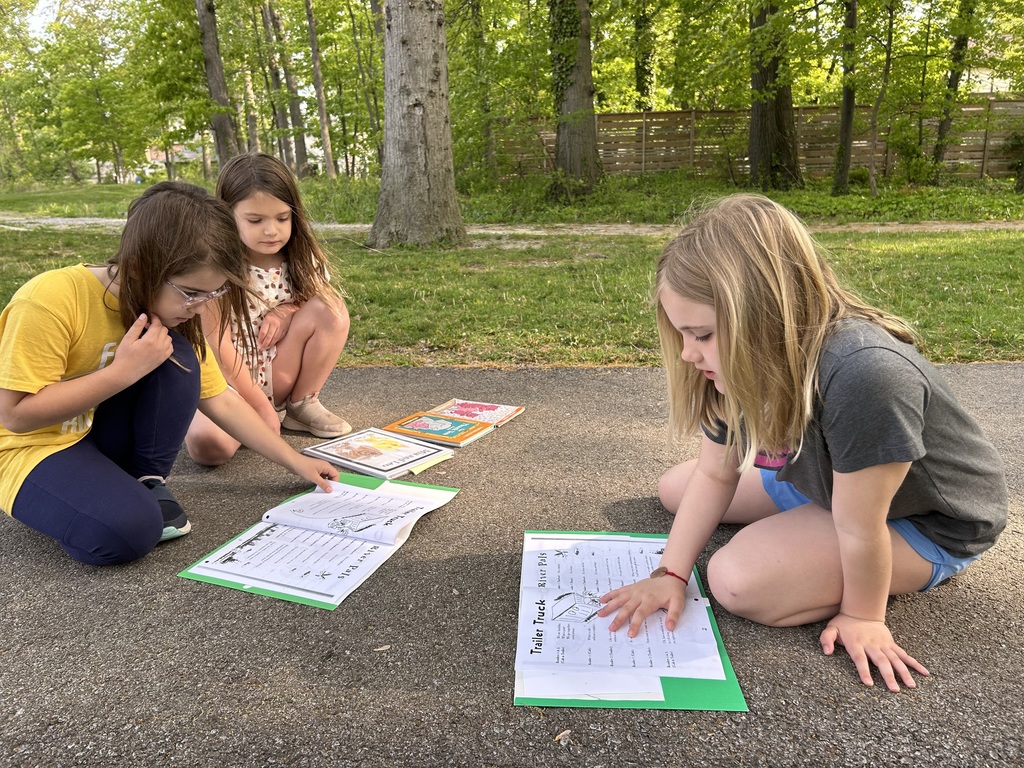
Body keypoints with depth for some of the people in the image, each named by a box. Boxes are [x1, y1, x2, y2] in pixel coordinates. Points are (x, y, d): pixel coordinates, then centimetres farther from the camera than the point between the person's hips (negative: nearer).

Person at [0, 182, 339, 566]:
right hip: (31, 447, -6)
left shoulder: (173, 313, -6)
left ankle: (147, 482, -5)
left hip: (107, 437, 6)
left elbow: (221, 402, -2)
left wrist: (296, 461, -5)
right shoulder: (49, 301, -27)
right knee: (129, 528, -34)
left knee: (175, 358, -21)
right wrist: (123, 372, -30)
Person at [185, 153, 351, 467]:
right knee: (208, 443, -36)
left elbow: (325, 314, 9)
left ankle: (302, 404, -1)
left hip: (276, 376, 4)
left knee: (331, 308, -16)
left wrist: (286, 312, -13)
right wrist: (262, 409, -20)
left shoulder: (299, 259, -2)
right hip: (227, 380, -4)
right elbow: (218, 346, -19)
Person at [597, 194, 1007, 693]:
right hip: (820, 480, 8)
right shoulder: (742, 359, -17)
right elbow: (715, 472, -8)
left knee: (739, 581, -27)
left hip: (927, 522, -7)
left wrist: (862, 618, -15)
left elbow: (860, 530, -30)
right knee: (674, 487, 9)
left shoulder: (863, 375, -43)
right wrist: (671, 573, -13)